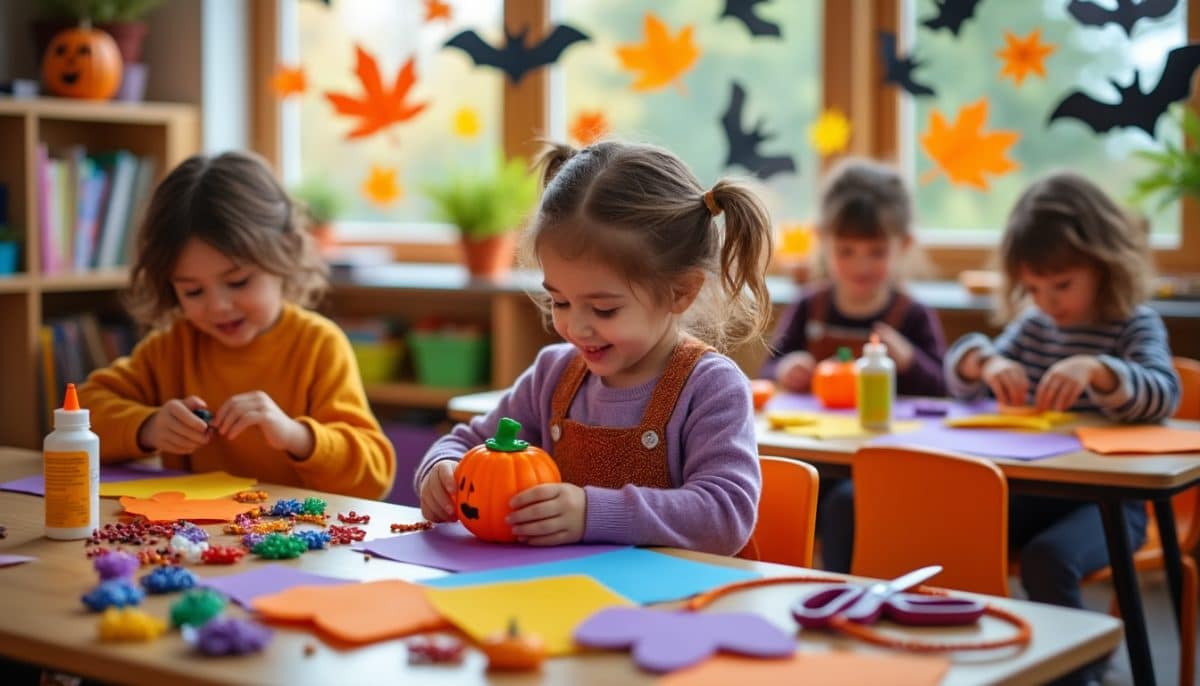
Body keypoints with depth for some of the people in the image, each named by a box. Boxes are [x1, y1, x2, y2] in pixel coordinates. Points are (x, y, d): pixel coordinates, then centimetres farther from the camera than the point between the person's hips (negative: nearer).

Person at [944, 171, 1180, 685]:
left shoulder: (1136, 325, -3)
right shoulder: (1033, 326, 11)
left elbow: (1163, 396, -20)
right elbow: (959, 382, 12)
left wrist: (1096, 369, -38)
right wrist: (984, 361, -13)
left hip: (1105, 500, -5)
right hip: (1033, 490, 5)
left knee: (1047, 558, -33)